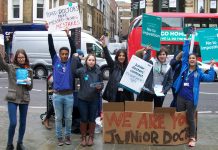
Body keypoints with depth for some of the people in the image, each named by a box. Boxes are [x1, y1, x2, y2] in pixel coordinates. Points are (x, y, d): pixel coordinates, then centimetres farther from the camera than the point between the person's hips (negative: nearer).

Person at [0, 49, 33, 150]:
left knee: (23, 122, 9)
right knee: (13, 123, -9)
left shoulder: (29, 70, 8)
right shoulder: (11, 67, 0)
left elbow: (30, 87, 11)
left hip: (25, 99, 3)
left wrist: (28, 83, -11)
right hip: (12, 99, -3)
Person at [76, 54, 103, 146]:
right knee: (84, 119, 7)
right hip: (82, 99, -1)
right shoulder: (81, 71, -5)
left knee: (92, 119, 10)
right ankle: (83, 137, 24)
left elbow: (102, 84, 6)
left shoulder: (98, 72, 0)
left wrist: (99, 87, -16)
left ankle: (91, 137, 26)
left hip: (94, 100, 1)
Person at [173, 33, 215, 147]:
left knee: (190, 119, 3)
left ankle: (192, 138, 16)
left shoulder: (199, 72, 2)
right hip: (181, 97, 3)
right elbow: (185, 53, 6)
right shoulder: (184, 66, 6)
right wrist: (187, 39, 5)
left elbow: (210, 78, -8)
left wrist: (211, 67, -13)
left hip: (191, 99, -3)